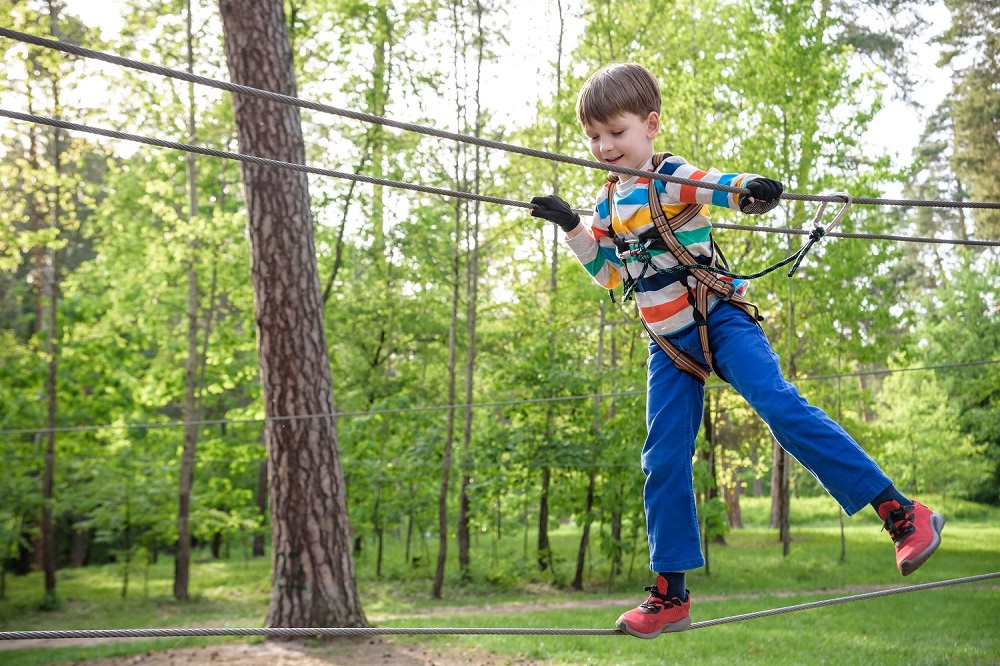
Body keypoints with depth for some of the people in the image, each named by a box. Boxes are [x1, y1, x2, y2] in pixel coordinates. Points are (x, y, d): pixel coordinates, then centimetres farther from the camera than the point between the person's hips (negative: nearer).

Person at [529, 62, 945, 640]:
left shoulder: (671, 176, -11)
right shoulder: (608, 202, 10)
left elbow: (727, 187, -30)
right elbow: (609, 273, 19)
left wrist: (754, 190, -53)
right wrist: (571, 227, 9)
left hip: (719, 321, -7)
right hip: (670, 344, 7)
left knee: (779, 404, -25)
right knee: (663, 461, 2)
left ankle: (903, 513, -20)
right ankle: (671, 594, 10)